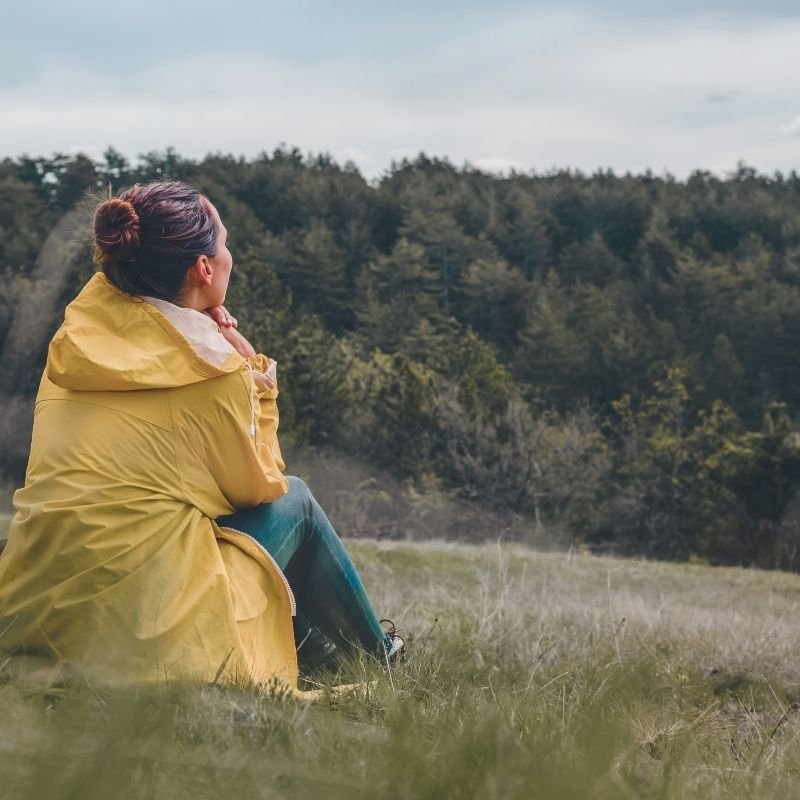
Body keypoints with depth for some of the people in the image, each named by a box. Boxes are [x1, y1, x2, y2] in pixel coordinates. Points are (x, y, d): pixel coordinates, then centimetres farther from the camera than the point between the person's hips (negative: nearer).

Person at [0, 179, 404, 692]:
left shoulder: (77, 337, 4)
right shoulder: (213, 370, -12)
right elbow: (259, 486, 2)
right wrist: (257, 378, 7)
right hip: (147, 630, -6)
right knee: (295, 501, 18)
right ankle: (371, 651, 38)